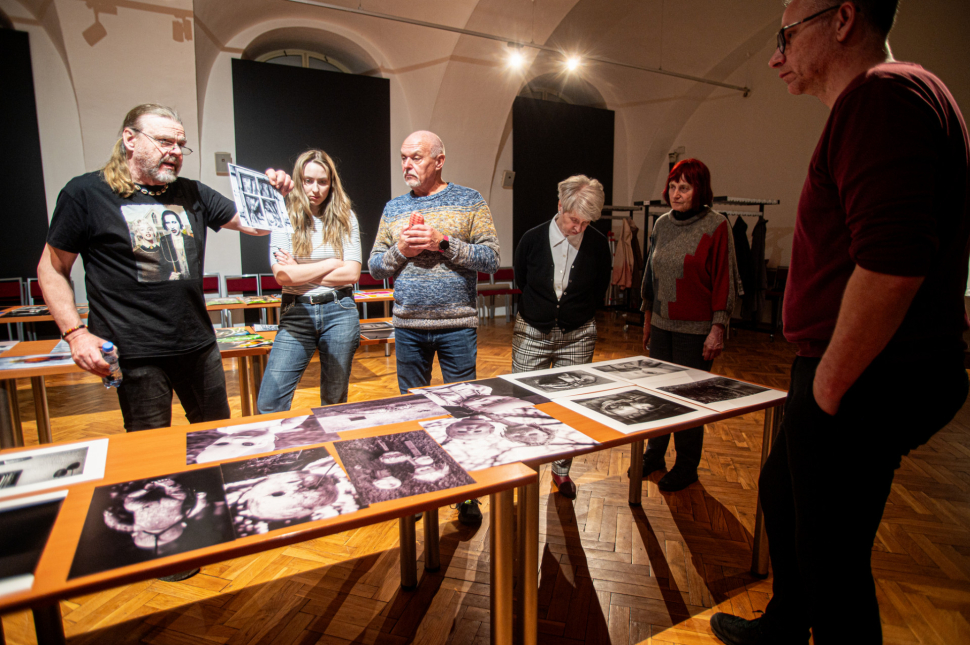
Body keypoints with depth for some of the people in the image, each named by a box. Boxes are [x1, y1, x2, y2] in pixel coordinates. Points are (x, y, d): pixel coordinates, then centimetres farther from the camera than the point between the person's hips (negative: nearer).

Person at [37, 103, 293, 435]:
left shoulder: (193, 194, 8)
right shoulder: (86, 193, -3)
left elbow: (255, 224, 6)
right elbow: (52, 269, 2)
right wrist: (75, 333, -9)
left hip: (198, 344, 4)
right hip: (134, 354, -4)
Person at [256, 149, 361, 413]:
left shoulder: (345, 218, 6)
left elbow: (352, 273, -3)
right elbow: (282, 274, -10)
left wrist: (300, 272, -5)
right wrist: (332, 263, -5)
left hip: (339, 312, 1)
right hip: (297, 314, -1)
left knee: (335, 401, 12)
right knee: (269, 404, -4)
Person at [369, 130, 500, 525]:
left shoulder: (469, 201, 1)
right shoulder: (394, 208, 11)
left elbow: (491, 259, -7)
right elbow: (375, 267, 11)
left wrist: (443, 243, -16)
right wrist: (400, 249, -9)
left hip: (456, 325, -3)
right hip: (408, 326, 4)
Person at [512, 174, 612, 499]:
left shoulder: (598, 244, -7)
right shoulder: (532, 239, -9)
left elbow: (599, 291, 8)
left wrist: (578, 315, 10)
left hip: (577, 337, 1)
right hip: (532, 333, 0)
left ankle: (562, 471, 28)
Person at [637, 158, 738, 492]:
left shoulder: (715, 225, -8)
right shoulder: (662, 223, 9)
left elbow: (724, 280, -10)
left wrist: (717, 329, -13)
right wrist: (647, 317, 17)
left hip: (695, 329, -5)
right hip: (662, 325, 5)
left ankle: (686, 467, 22)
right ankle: (654, 456, 29)